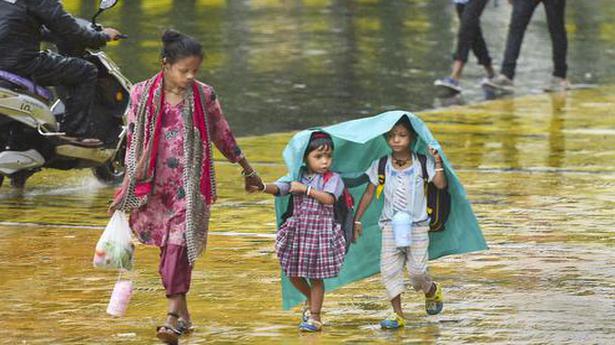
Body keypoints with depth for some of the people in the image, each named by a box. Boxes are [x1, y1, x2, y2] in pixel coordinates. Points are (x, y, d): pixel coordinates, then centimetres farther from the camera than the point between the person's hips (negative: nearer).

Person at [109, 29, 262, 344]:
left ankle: (173, 316, -18)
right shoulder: (143, 95, -2)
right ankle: (183, 312, 19)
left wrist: (248, 171, 19)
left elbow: (223, 137, 11)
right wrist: (128, 184, 6)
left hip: (189, 184, -2)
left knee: (179, 242, -13)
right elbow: (133, 141, 6)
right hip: (155, 184, 2)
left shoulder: (204, 96, -2)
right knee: (168, 244, 7)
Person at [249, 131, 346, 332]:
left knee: (315, 276, 1)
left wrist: (305, 188, -21)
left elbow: (329, 198, -20)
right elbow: (278, 189, -6)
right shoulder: (297, 178, 7)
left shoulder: (333, 179, -3)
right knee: (293, 274, 8)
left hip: (321, 231, -4)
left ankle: (314, 317, 11)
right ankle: (310, 299, 36)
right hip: (297, 230, 4)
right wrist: (262, 187, -26)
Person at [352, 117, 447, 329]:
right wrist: (357, 219, 8)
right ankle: (397, 314, -2)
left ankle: (432, 291, 30)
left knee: (416, 269, -4)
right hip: (391, 224, 1)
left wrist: (438, 162, -19)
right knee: (389, 268, -9)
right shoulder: (380, 165, 1)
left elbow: (440, 184, -10)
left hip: (417, 225, -1)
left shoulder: (422, 164, -1)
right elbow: (369, 193, 7)